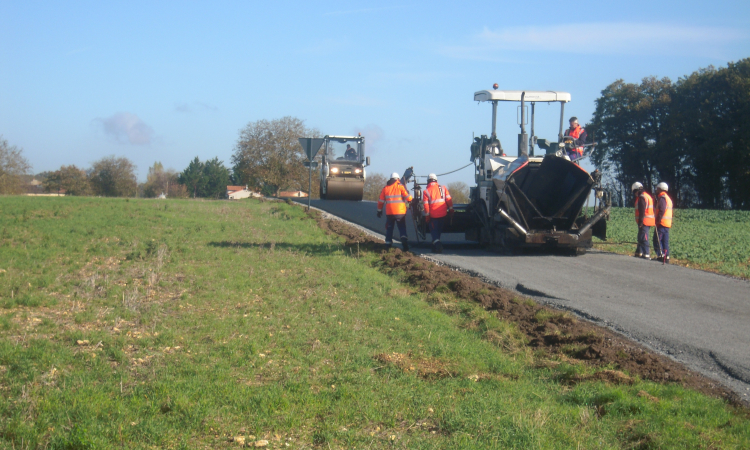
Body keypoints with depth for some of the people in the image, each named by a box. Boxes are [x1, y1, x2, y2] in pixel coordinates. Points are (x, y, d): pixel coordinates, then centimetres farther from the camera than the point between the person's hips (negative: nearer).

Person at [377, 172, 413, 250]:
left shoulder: (385, 188, 8)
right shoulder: (400, 187, -2)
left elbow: (380, 201, 11)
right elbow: (408, 197, -8)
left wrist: (379, 211, 20)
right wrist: (409, 200, 15)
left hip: (389, 212, 2)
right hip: (400, 212, -2)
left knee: (389, 229, 13)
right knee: (402, 228, 5)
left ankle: (388, 244, 12)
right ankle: (404, 240, -16)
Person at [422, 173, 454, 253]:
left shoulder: (426, 191, -4)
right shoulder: (443, 188, 4)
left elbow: (426, 205, -8)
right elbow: (449, 199, 1)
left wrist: (427, 216, -3)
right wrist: (451, 210, 7)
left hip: (433, 215, -3)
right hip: (443, 214, 3)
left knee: (434, 231, 5)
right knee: (439, 231, 18)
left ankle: (437, 244, -17)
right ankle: (435, 246, 25)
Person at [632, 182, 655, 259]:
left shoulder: (641, 197, -13)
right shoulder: (647, 196, 20)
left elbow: (642, 211, -20)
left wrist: (640, 221, -21)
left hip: (644, 221, -10)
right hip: (648, 221, 10)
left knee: (643, 238, -10)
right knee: (640, 238, 17)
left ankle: (646, 254, -12)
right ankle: (639, 252, 24)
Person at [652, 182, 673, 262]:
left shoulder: (662, 198, -10)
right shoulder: (668, 198, 22)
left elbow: (661, 211, -20)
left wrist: (657, 221, -19)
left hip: (661, 223, -10)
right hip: (667, 223, 10)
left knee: (657, 240, -7)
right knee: (665, 241, 9)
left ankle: (661, 255, -13)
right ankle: (666, 257, 8)